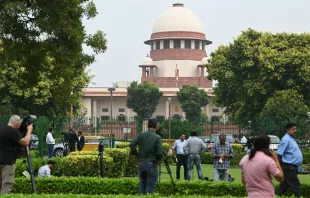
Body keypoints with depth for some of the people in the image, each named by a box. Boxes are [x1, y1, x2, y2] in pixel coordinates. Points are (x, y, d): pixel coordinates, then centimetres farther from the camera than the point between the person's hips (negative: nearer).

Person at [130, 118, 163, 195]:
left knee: (142, 185, 14)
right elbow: (160, 152, -16)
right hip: (152, 165, -4)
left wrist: (136, 154, 6)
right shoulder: (157, 137, -9)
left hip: (141, 163, 4)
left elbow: (132, 145, -8)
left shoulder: (141, 135, 2)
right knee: (150, 188, 0)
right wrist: (157, 160, 3)